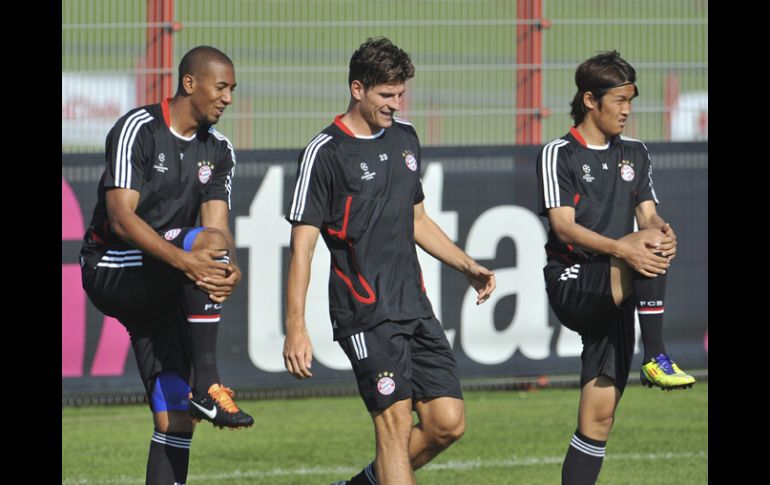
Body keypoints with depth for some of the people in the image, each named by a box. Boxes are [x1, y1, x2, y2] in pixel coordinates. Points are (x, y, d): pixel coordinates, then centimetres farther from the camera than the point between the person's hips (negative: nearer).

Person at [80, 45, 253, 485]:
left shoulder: (219, 151, 10)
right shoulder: (139, 129, -12)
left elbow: (217, 222, 2)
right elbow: (121, 217, -21)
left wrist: (232, 268, -22)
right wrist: (182, 259, -33)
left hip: (161, 292, 7)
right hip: (111, 271, -7)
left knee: (176, 420, -3)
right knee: (209, 241, -31)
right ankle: (206, 385, -30)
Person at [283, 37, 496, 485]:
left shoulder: (405, 137, 13)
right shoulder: (325, 153, -8)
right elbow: (303, 243, -9)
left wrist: (468, 266, 20)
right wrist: (296, 328, -15)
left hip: (415, 307, 7)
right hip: (366, 313, -7)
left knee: (448, 421, 0)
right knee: (395, 421, -15)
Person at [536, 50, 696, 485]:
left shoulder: (635, 154, 17)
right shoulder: (559, 155, -2)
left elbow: (648, 215, 11)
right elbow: (564, 226, -13)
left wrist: (662, 230, -15)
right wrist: (621, 248, -30)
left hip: (614, 297, 6)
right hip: (572, 282, -6)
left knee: (599, 416, -2)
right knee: (647, 246, -31)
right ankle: (657, 360, -31)